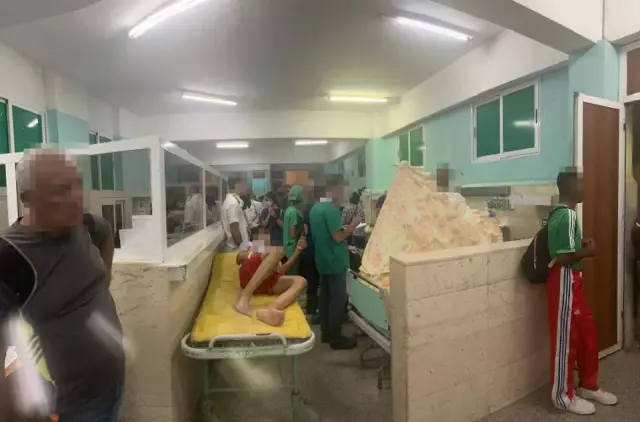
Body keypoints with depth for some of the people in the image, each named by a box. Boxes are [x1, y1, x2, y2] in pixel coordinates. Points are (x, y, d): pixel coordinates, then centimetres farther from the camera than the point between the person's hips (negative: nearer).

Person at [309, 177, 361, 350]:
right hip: (335, 261, -9)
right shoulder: (331, 210, -20)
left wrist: (344, 228, 18)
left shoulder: (315, 208, 10)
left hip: (322, 260, 9)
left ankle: (326, 332, 25)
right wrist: (353, 225, -10)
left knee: (325, 296, 15)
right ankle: (336, 337, 8)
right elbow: (338, 237, -23)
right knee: (338, 298, 0)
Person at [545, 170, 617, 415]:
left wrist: (581, 244, 8)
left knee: (587, 333, 20)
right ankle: (563, 395, 18)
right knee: (566, 339, 2)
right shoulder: (566, 216, -21)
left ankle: (588, 386, 36)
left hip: (572, 281, 10)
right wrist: (587, 251, -10)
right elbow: (562, 258, -25)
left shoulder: (563, 213, 11)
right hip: (564, 282, -10)